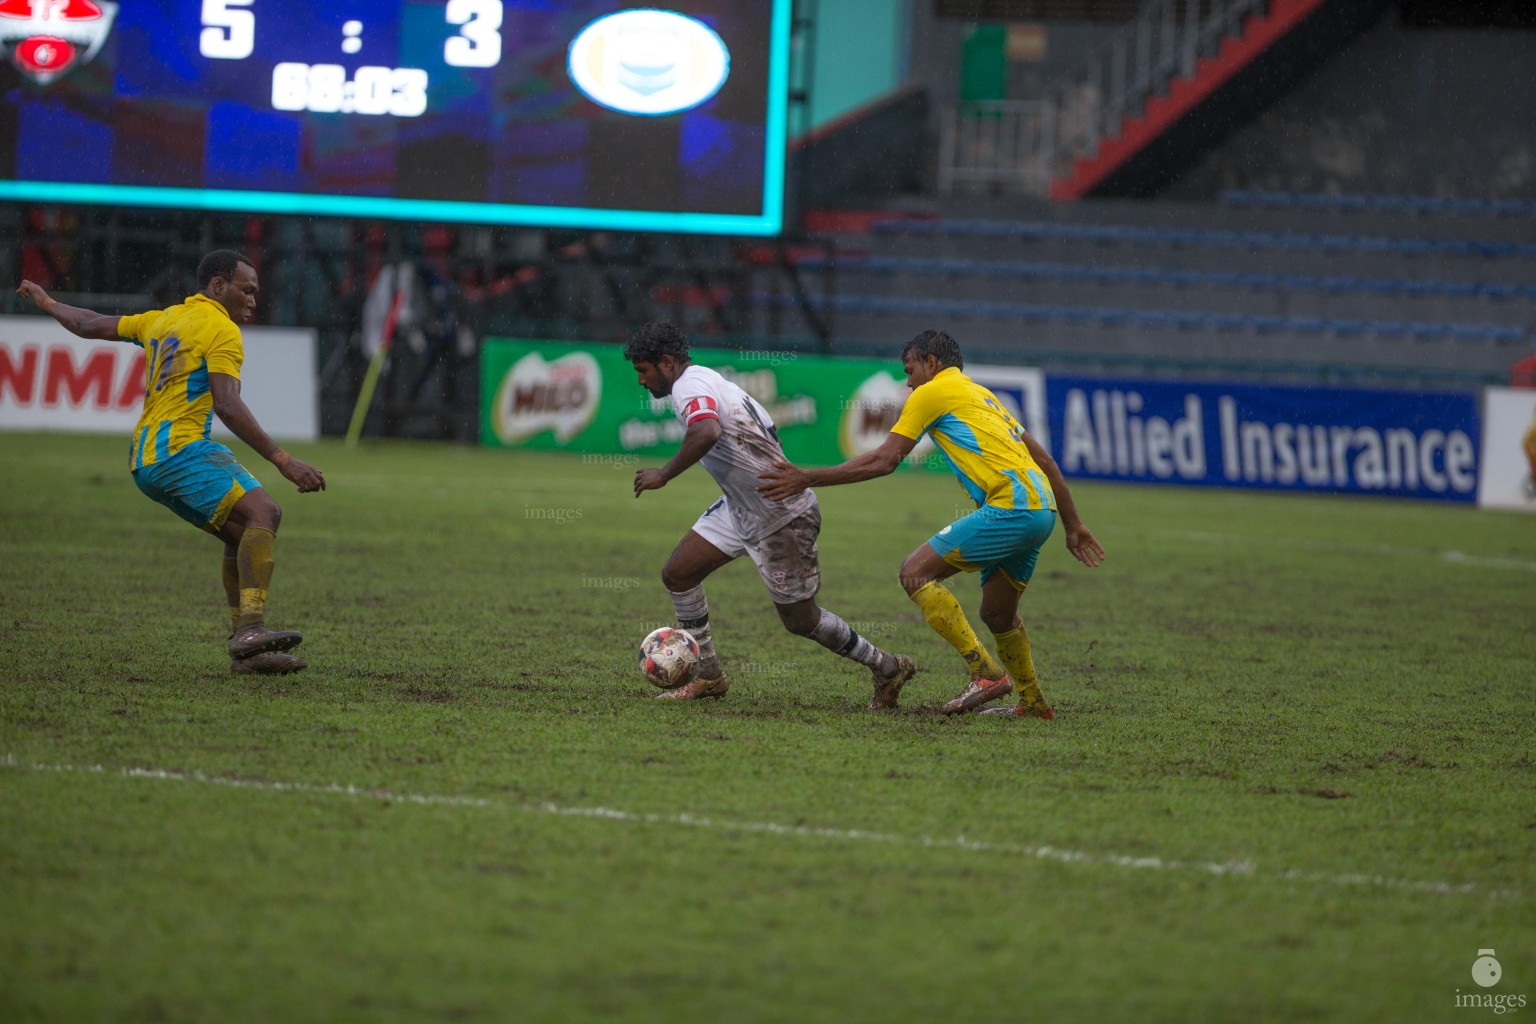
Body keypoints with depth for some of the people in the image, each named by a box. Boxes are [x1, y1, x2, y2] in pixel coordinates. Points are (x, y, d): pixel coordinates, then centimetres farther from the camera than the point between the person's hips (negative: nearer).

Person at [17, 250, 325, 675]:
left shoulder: (162, 320, 22)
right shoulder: (221, 330, -4)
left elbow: (90, 325, 34)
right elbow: (227, 406, -17)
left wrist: (47, 302, 54)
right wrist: (282, 460, -22)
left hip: (144, 461, 10)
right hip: (180, 449, -10)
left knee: (241, 534, 11)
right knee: (262, 512, -22)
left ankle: (245, 651, 4)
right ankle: (250, 628, -39)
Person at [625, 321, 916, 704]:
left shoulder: (689, 386, -19)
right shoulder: (707, 379, 11)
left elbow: (706, 432, -42)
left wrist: (663, 475, -31)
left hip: (781, 518, -10)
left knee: (800, 620, 2)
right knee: (677, 574, 5)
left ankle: (888, 667, 19)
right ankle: (708, 676, 14)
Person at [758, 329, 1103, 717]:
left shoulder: (932, 392, 4)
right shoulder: (984, 395, 29)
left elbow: (884, 459, -3)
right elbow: (1045, 460, 29)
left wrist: (808, 479, 0)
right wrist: (1073, 525, 33)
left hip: (1012, 506, -9)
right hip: (1041, 508, 9)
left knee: (916, 572, -7)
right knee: (997, 613, 22)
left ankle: (986, 673, -11)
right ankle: (1031, 702, 34)